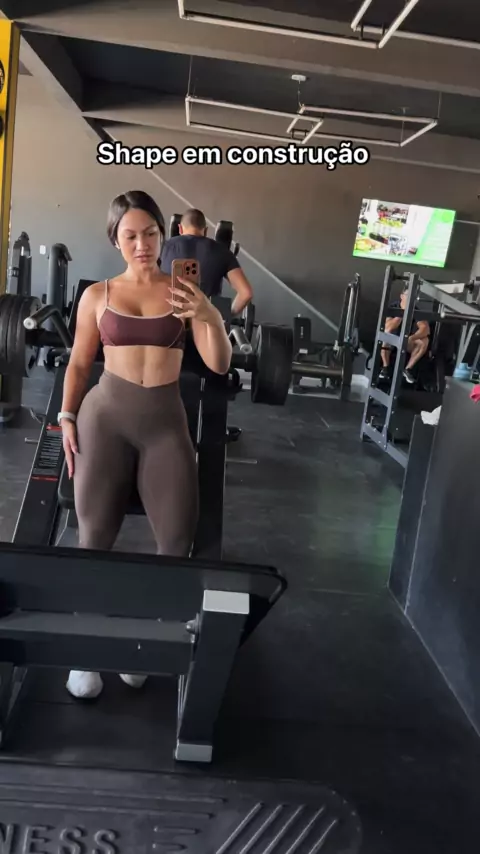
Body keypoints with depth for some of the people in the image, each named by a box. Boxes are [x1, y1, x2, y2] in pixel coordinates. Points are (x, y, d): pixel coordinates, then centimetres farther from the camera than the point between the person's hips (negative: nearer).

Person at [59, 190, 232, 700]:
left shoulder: (183, 292, 5)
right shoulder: (97, 295, 7)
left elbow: (219, 365, -1)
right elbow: (79, 363, 13)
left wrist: (210, 315, -17)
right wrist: (68, 417, 3)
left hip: (166, 420, 0)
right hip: (105, 414, 0)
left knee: (178, 541, -7)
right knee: (94, 537, -2)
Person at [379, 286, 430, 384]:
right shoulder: (393, 307, -14)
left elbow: (426, 329, -24)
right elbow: (387, 328, -28)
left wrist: (412, 338, -42)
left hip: (408, 343, 2)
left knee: (424, 340, -26)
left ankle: (408, 368, -16)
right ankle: (385, 367, -23)